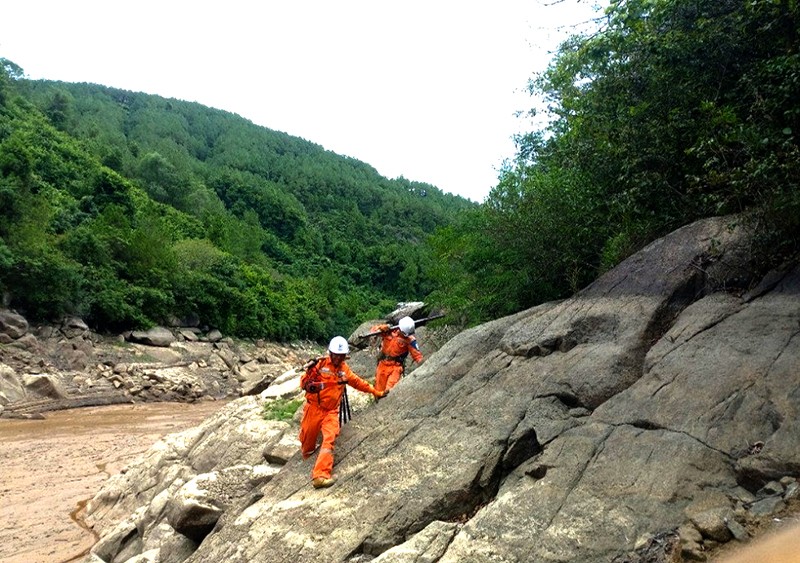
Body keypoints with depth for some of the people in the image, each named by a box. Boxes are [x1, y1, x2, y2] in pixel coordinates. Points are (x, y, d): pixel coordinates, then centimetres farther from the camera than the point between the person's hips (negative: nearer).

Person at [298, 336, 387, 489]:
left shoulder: (345, 370, 11)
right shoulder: (320, 364, -4)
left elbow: (359, 382, 24)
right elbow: (303, 380, -2)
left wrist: (375, 392, 26)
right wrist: (309, 385, -24)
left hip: (331, 411, 3)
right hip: (314, 408, -3)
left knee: (329, 440, -17)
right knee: (307, 438, 10)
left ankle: (320, 475, -26)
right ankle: (306, 457, 46)